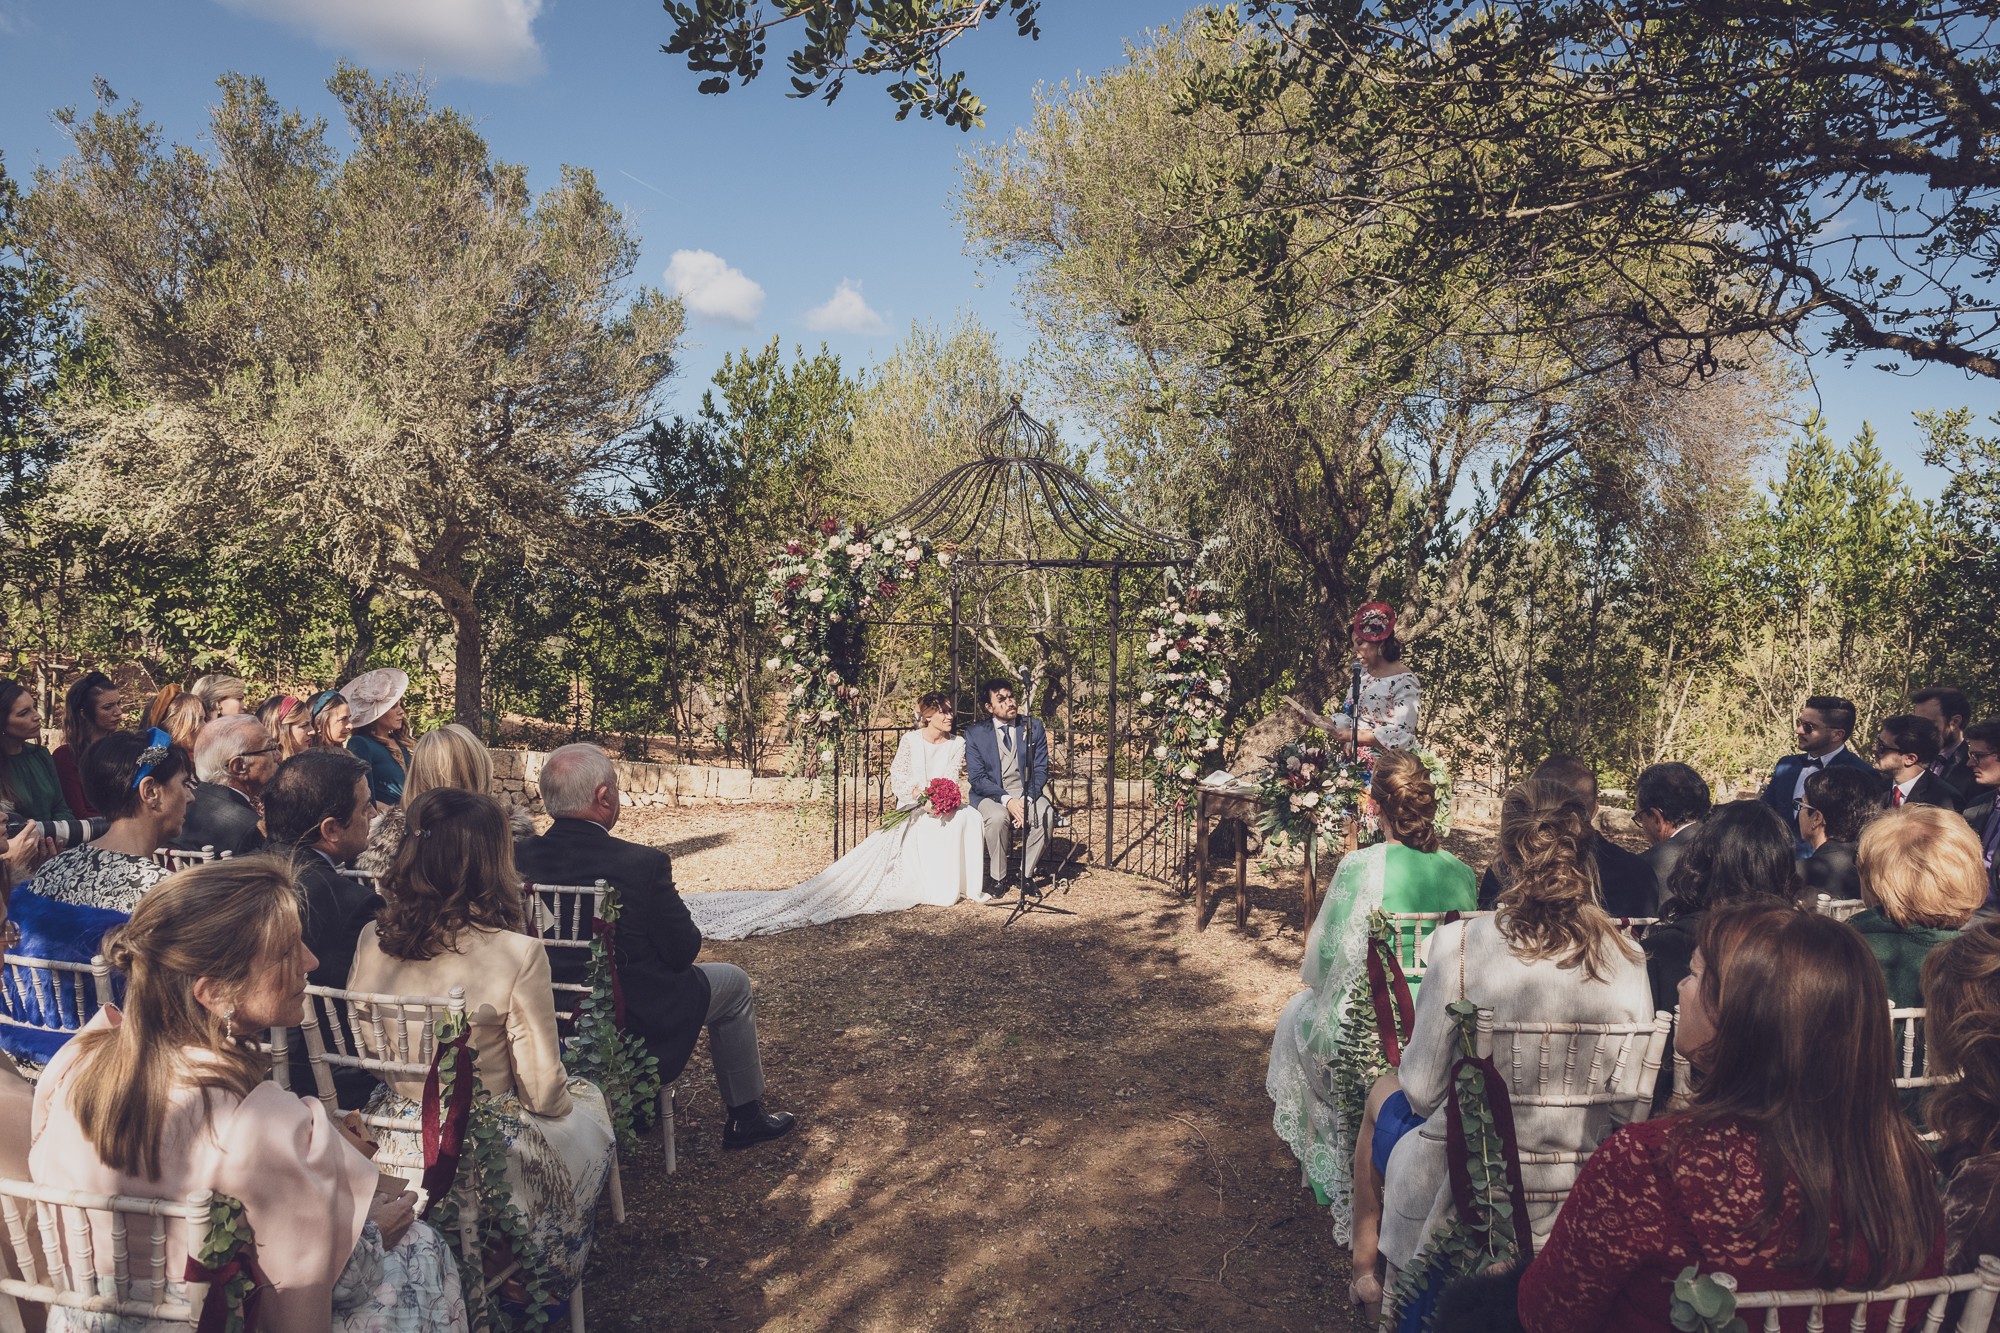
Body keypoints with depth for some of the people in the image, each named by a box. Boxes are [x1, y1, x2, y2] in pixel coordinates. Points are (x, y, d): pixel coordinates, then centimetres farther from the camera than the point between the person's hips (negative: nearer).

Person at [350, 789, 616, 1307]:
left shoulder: (372, 941, -10)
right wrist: (565, 1096, 5)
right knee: (588, 1107, 26)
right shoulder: (515, 955, -25)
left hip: (389, 1146, 5)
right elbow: (544, 1093, -18)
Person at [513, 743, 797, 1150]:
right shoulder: (642, 863, -26)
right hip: (637, 1021, -6)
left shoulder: (518, 857, -13)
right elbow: (683, 951, -16)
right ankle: (745, 1117, 31)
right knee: (734, 983, 21)